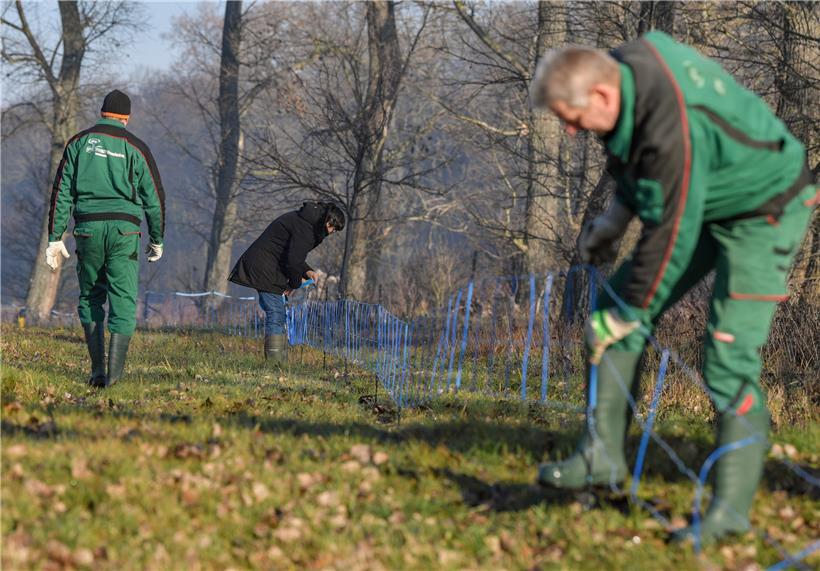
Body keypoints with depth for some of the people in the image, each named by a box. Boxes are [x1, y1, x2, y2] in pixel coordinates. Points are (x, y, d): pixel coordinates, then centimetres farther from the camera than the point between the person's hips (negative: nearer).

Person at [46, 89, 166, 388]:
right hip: (124, 229, -2)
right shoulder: (135, 147, 4)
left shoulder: (79, 143, 9)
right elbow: (154, 198, 6)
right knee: (124, 301, 0)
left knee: (90, 298, 15)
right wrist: (157, 240, 18)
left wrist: (55, 237, 7)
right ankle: (114, 373, -10)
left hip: (87, 228, 2)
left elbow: (61, 192, 5)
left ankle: (97, 370, 10)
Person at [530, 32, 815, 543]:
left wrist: (622, 316, -19)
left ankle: (732, 508, -9)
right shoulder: (626, 66, -12)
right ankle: (604, 455, 9)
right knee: (620, 306, 5)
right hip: (705, 199, 10)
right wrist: (617, 217, 5)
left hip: (763, 213, -9)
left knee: (730, 357, -15)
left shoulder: (674, 132, -38)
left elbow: (670, 237, -29)